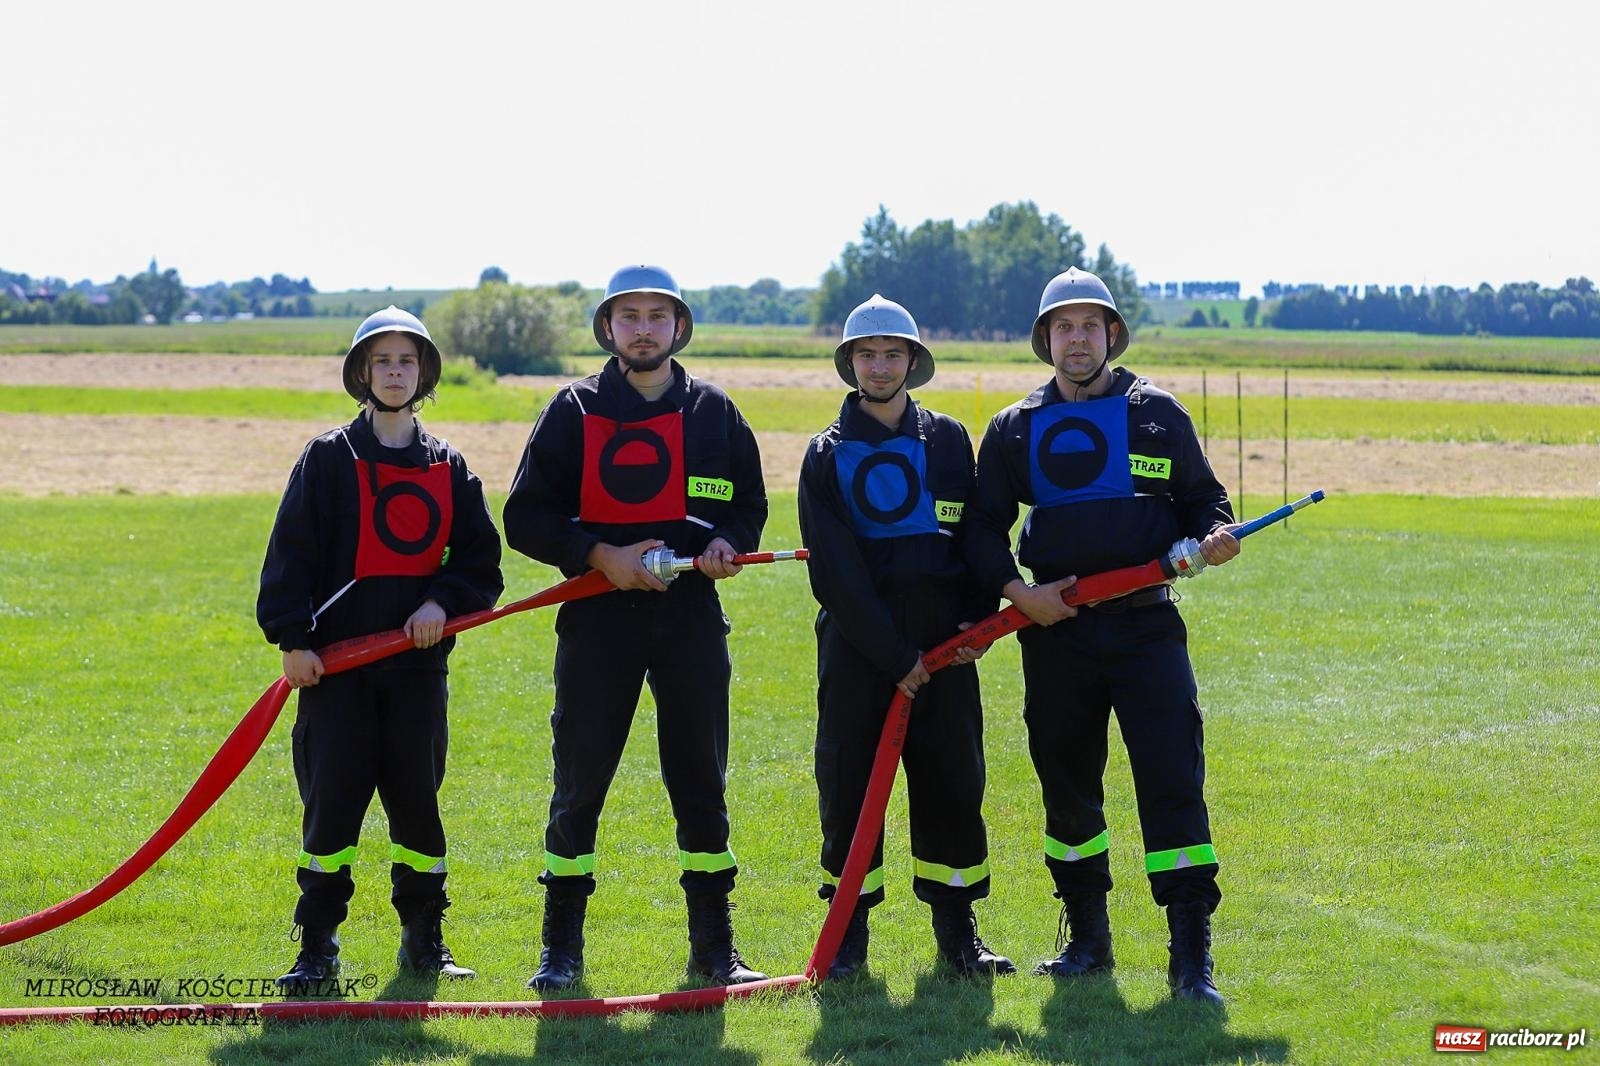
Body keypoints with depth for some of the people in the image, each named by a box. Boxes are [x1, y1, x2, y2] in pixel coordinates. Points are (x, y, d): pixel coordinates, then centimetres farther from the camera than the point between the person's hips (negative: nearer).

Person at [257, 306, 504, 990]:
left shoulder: (448, 466, 11)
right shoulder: (329, 458, 2)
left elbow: (481, 560, 11)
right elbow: (291, 553, -3)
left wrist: (443, 602, -7)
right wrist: (292, 638, -11)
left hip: (418, 656, 3)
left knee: (417, 798, 5)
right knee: (332, 800, -4)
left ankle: (424, 938, 17)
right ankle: (317, 946, 3)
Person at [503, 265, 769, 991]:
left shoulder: (714, 412, 10)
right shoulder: (574, 412, 4)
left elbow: (750, 507, 17)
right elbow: (525, 518, 1)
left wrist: (727, 543, -6)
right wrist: (600, 555, -13)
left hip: (691, 616, 2)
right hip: (598, 617, -2)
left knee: (701, 781, 5)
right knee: (579, 781, 1)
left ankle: (713, 945, 14)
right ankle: (561, 945, 10)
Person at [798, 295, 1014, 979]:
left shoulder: (947, 440, 11)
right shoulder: (827, 454, 4)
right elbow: (834, 570, -4)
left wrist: (979, 618, -5)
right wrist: (894, 654, -11)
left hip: (943, 644, 1)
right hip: (856, 646, -1)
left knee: (952, 780, 2)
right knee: (848, 783, -1)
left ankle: (956, 928, 11)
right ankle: (849, 932, 8)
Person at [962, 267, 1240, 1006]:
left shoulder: (1158, 414, 8)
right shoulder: (1015, 430, 11)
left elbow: (1201, 496, 13)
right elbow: (982, 527, 11)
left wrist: (1213, 534, -10)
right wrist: (1017, 591, -6)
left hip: (1146, 625, -2)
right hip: (1054, 627, 2)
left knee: (1173, 780, -11)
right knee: (1067, 786, 10)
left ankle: (1191, 956, -12)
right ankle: (1086, 937, 25)